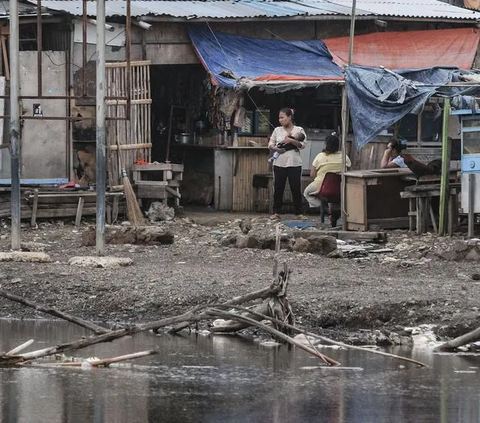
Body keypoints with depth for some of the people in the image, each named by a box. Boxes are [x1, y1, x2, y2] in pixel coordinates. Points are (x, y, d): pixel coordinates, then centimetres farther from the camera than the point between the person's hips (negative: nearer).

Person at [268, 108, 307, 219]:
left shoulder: (299, 130, 2)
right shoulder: (277, 130, 9)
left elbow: (303, 144, -8)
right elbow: (270, 144, 8)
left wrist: (291, 140, -20)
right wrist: (276, 149, -12)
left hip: (294, 164, -2)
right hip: (279, 163, 2)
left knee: (296, 189, -1)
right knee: (278, 188, 4)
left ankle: (299, 213, 5)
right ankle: (276, 212, 13)